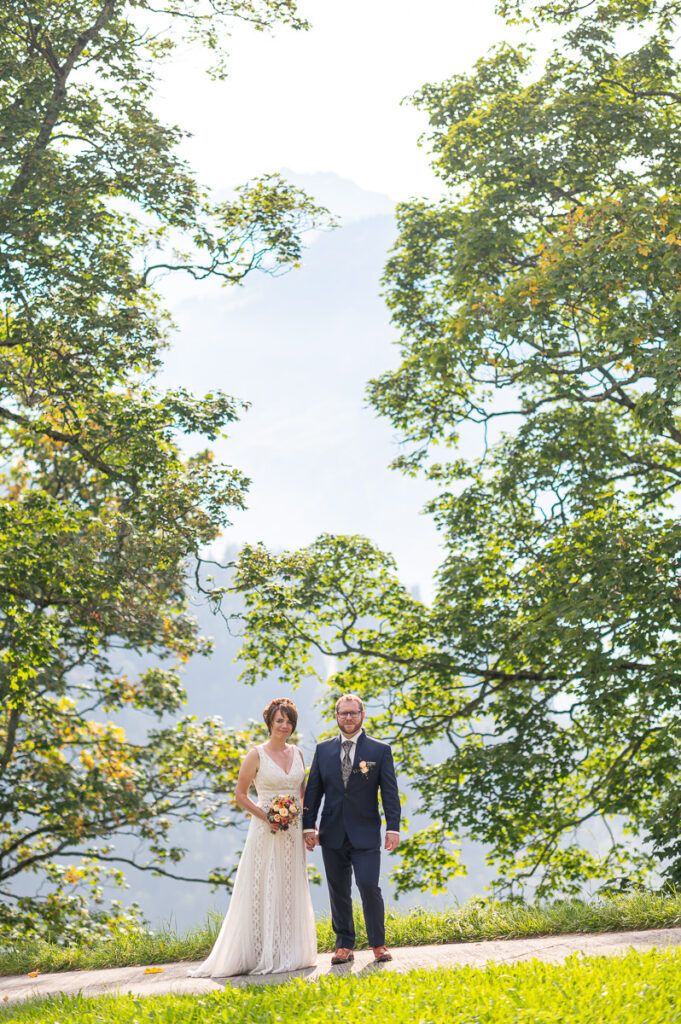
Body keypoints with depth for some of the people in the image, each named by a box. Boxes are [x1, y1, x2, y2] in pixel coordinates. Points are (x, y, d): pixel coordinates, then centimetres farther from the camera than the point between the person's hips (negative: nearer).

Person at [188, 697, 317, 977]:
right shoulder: (257, 755, -6)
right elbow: (240, 795, -4)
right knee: (263, 890, -3)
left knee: (291, 890, 8)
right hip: (266, 831, -5)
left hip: (292, 832, 5)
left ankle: (288, 952, 17)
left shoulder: (297, 753, 9)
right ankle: (263, 956, 3)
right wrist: (266, 817, -15)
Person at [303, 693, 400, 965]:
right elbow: (313, 791, 9)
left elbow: (390, 792, 0)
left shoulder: (380, 751, 1)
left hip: (365, 835, -3)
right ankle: (344, 946, 17)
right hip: (333, 835, 3)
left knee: (369, 887, -10)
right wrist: (309, 826, 1)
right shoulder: (323, 750, 8)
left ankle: (378, 945, 5)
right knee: (338, 892, 7)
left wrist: (393, 828, -8)